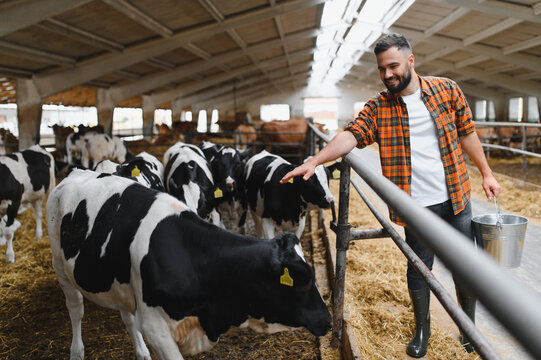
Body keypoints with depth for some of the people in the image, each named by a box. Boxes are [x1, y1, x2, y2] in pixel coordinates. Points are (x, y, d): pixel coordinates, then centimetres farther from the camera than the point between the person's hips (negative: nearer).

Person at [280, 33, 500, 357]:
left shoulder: (447, 90, 0)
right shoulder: (378, 107, -4)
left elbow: (467, 133, 8)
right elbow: (352, 135, -17)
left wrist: (486, 172, 12)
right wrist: (315, 161, -31)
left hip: (457, 198, 1)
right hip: (417, 206, -1)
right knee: (418, 270, 11)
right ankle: (422, 329, 35)